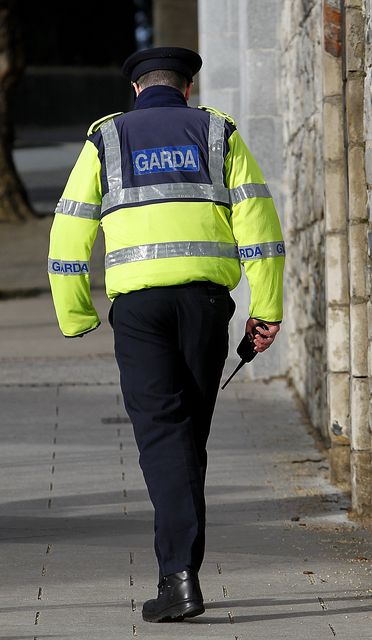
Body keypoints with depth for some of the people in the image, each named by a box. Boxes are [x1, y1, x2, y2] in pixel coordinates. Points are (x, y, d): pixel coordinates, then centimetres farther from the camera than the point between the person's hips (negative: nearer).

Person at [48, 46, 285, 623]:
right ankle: (177, 567, 19)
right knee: (190, 431, 13)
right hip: (206, 294, 1)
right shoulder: (218, 133, 13)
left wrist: (75, 319, 16)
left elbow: (70, 235, 8)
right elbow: (258, 221, 3)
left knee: (162, 433, -4)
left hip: (137, 299, -1)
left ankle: (181, 577, -17)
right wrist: (267, 309, 5)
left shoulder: (106, 140, 13)